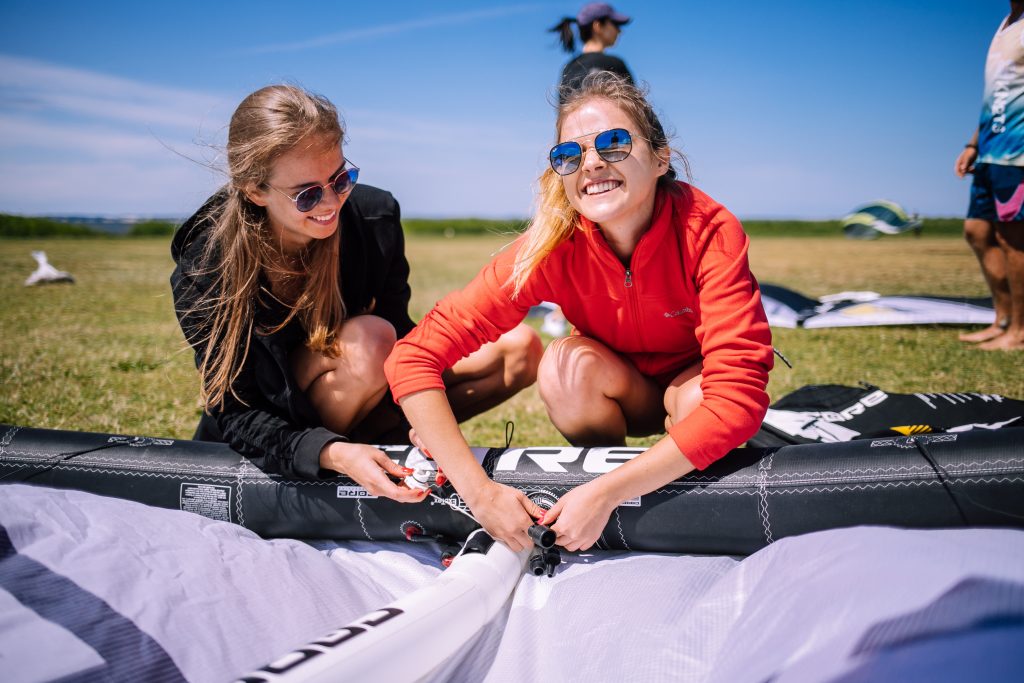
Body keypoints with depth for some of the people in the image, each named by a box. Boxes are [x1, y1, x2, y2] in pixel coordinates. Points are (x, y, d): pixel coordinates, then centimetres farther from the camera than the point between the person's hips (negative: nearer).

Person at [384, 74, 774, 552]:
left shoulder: (709, 232, -30)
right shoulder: (552, 247, -25)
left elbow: (738, 397, -39)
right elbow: (415, 356, -30)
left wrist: (606, 494, -44)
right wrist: (478, 490, -40)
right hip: (623, 393, 2)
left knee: (697, 400, -34)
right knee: (567, 363, -28)